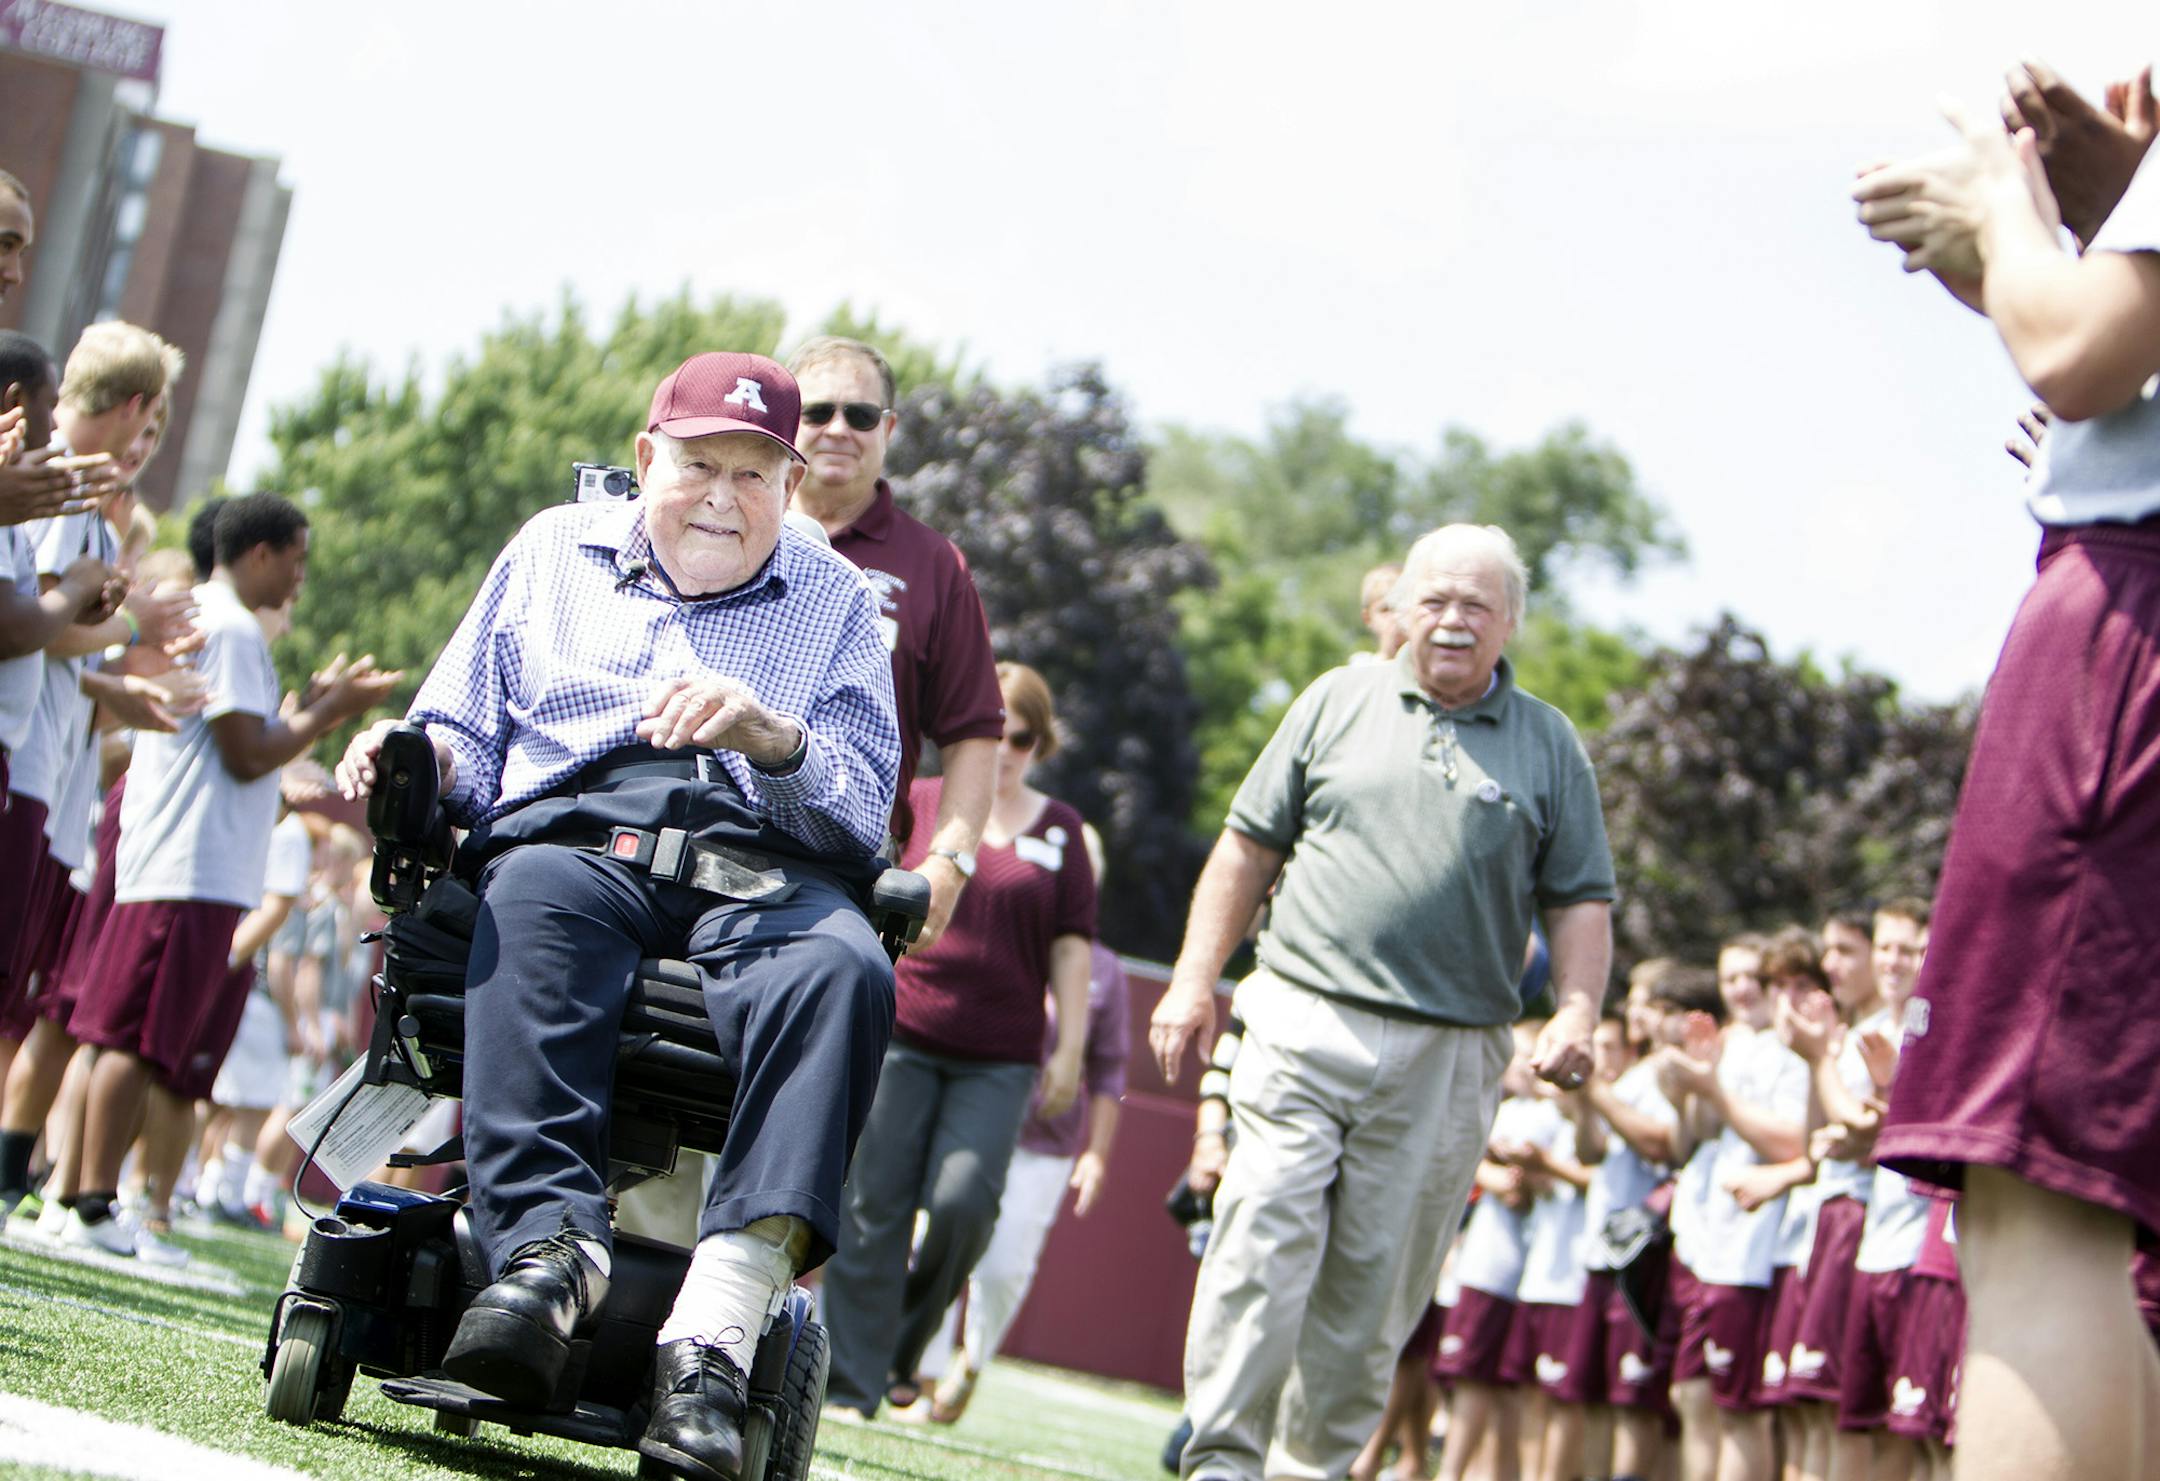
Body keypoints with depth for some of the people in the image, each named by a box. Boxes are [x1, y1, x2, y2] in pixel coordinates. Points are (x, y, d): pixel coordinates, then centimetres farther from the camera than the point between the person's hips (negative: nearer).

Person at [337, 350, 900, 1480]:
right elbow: (466, 742, 22)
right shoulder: (552, 552, 24)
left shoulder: (835, 602, 20)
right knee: (535, 900, -38)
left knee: (843, 964, -36)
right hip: (571, 837, 1)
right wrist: (421, 759, -2)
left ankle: (717, 1320, -49)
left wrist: (771, 734, -11)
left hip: (763, 873, 0)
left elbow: (862, 816, 9)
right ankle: (548, 1245, -51)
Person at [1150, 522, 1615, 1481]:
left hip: (1446, 1056, 1)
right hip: (1303, 1021, 0)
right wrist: (1194, 980, 6)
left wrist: (1577, 1015, -6)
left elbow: (1581, 901, 11)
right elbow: (1248, 847, 13)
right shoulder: (1339, 701, 12)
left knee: (1375, 1280, 2)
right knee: (1264, 1238, -11)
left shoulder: (1549, 746, 12)